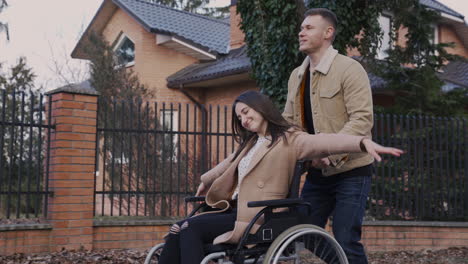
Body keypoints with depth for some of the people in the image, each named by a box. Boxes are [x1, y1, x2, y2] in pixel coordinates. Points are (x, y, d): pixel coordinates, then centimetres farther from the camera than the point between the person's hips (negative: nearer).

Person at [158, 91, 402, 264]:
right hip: (239, 211, 8)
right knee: (180, 228, -7)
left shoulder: (289, 139, -4)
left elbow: (325, 142, -21)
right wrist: (206, 181, 57)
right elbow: (227, 164, 40)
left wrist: (364, 142, -38)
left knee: (191, 228, -20)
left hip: (258, 218, -8)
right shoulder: (251, 143, 22)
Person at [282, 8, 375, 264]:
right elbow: (288, 122, 13)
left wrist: (331, 151, -31)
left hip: (350, 171, -7)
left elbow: (362, 119, -21)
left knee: (346, 242, -9)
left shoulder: (349, 69, -12)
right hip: (317, 172, 7)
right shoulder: (296, 75, 11)